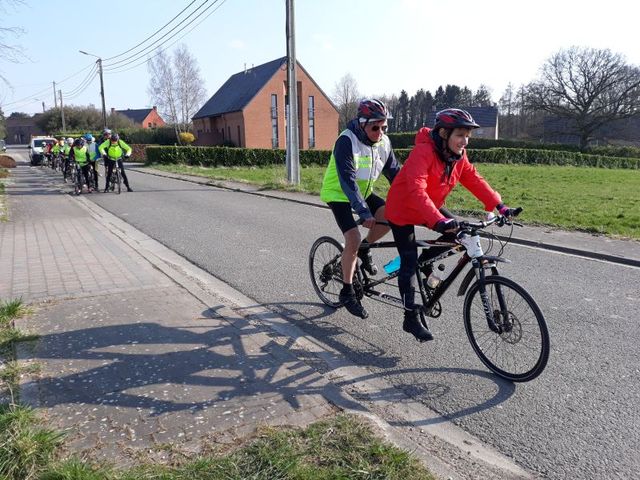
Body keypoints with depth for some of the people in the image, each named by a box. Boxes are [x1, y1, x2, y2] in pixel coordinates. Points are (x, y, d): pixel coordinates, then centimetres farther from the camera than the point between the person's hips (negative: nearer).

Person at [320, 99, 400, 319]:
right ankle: (347, 292, -5)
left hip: (363, 192, 6)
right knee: (353, 238, -20)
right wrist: (363, 212, -37)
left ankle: (364, 249, 9)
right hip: (338, 194, -6)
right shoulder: (346, 141, -26)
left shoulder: (383, 142, -7)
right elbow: (347, 180, -32)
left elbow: (395, 172, -2)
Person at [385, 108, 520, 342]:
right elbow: (416, 191, -42)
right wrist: (438, 221, -53)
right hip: (403, 210, -7)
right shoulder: (423, 152, -30)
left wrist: (499, 205, -19)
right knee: (409, 262, -6)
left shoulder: (458, 155, -5)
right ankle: (411, 319, 5)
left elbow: (475, 180, -7)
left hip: (430, 208, 7)